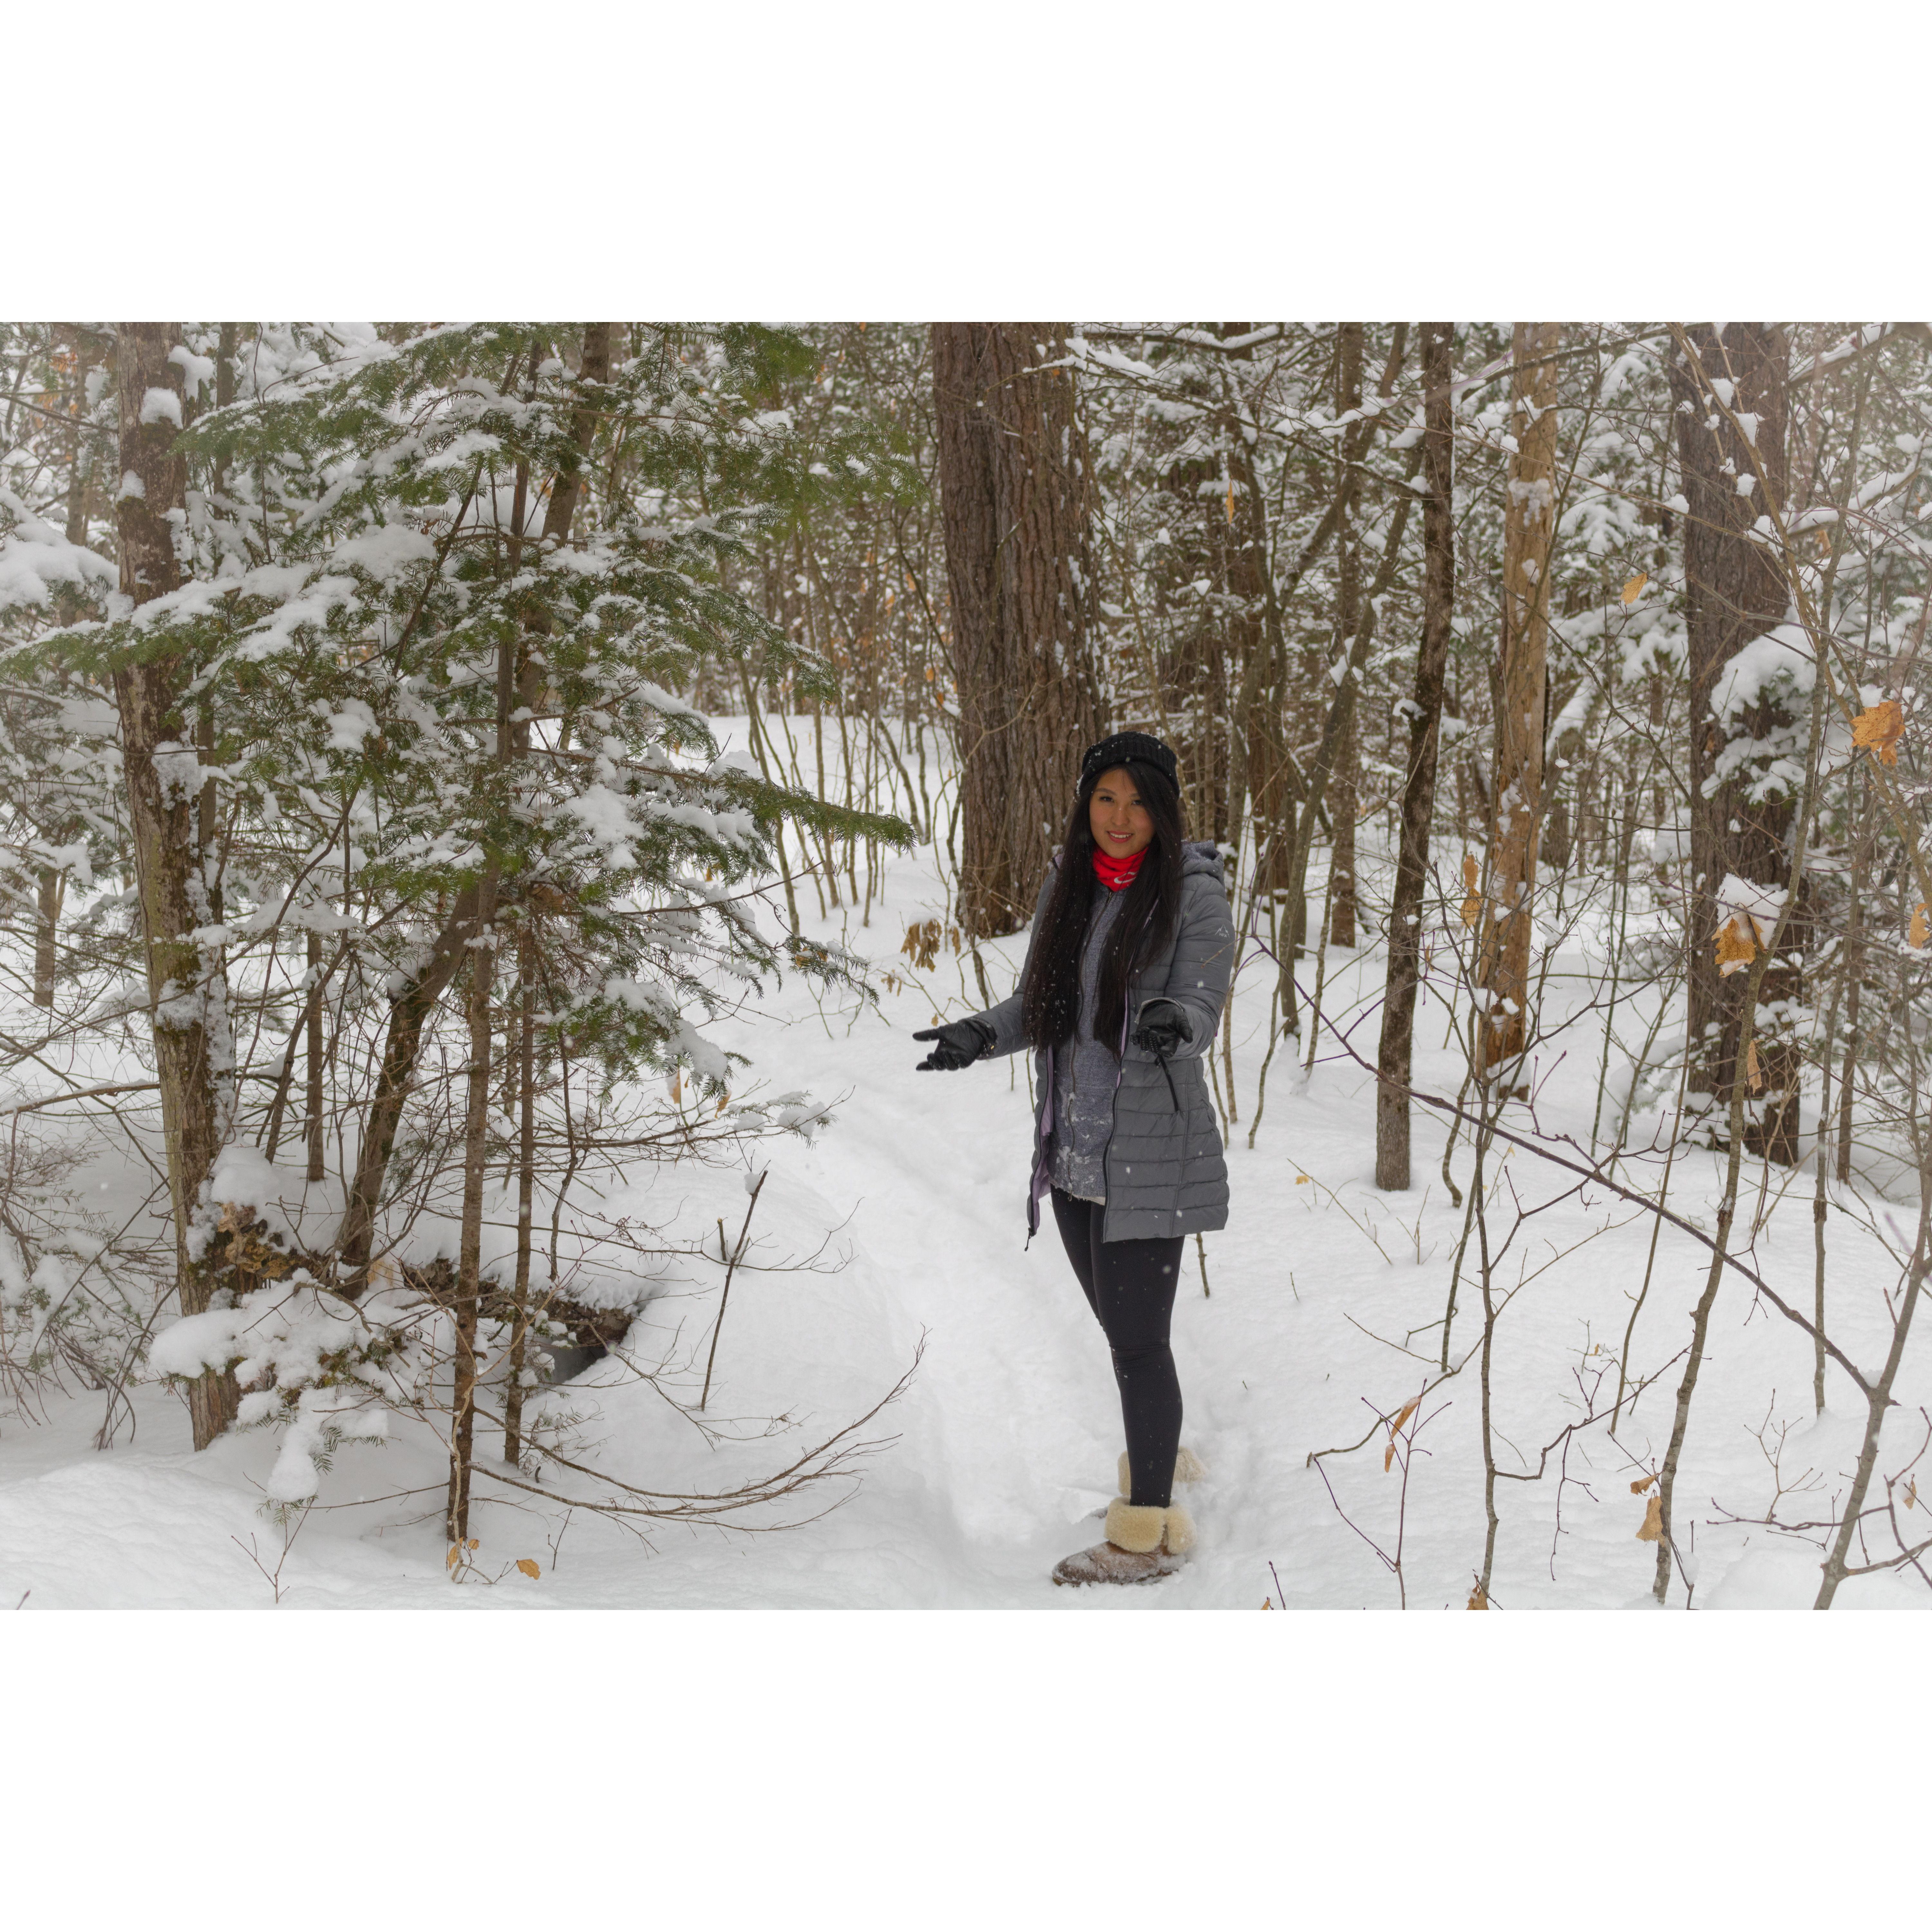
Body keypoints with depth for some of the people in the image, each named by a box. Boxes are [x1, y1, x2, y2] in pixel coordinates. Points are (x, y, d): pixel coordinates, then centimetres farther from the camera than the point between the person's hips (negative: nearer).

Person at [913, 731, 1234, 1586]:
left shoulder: (1196, 895, -10)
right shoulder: (1068, 884, 7)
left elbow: (1201, 1013, -16)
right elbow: (1039, 1004, 12)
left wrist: (1170, 1023, -39)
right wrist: (980, 1035, -8)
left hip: (1149, 1155, -6)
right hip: (1074, 1149, 6)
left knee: (1138, 1339, -5)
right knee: (1122, 1327, 19)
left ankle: (1149, 1532, 4)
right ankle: (1158, 1459, 40)